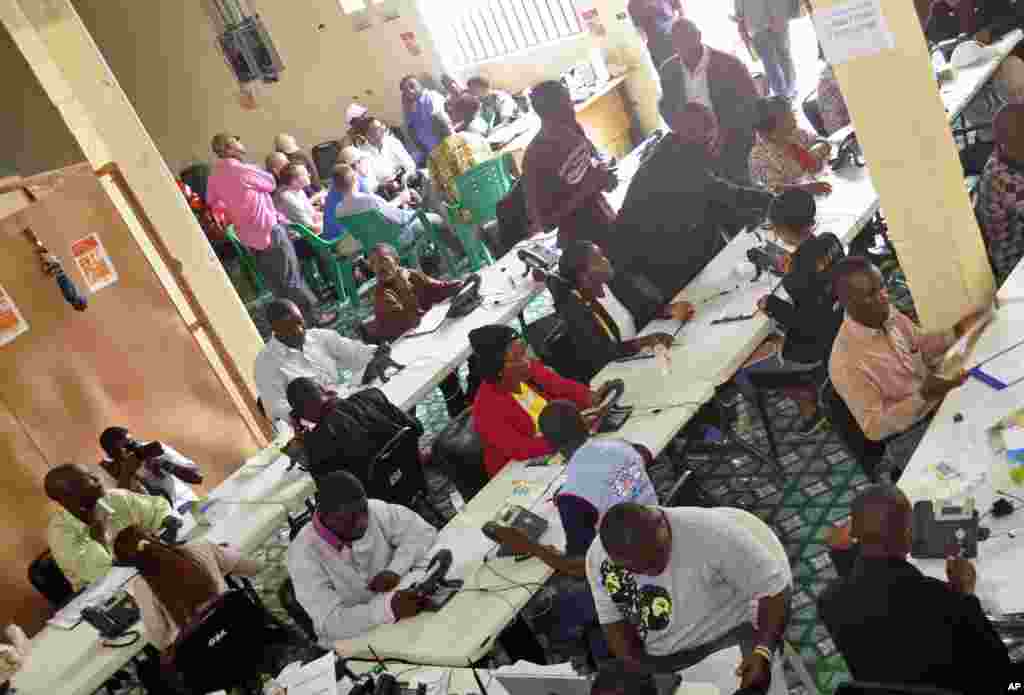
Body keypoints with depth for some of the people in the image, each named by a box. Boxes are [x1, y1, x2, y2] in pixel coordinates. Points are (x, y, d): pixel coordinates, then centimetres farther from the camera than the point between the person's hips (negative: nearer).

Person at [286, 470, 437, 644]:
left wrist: (395, 570, -24)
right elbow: (331, 624, -27)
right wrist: (389, 607, -42)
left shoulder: (373, 511, -13)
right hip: (352, 643, -3)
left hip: (398, 618, 3)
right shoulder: (304, 554, -23)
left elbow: (422, 531, -6)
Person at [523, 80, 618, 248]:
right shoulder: (535, 157, -22)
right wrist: (589, 186, -26)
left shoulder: (574, 130, -3)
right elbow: (544, 220, -22)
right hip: (582, 243, -6)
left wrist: (605, 177, -8)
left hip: (609, 223, 7)